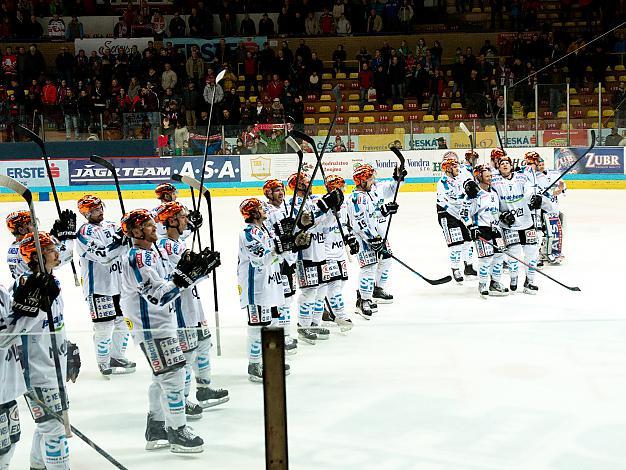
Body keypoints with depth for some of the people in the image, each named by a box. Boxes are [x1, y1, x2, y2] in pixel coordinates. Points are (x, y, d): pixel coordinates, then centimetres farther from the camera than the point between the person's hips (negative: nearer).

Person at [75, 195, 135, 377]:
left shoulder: (111, 226, 10)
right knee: (105, 326, -2)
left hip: (118, 284, 8)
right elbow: (104, 256, -25)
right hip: (99, 287, -8)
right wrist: (123, 241, -32)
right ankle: (104, 364, 11)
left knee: (123, 322, 15)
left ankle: (116, 357, 31)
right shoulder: (86, 232, -13)